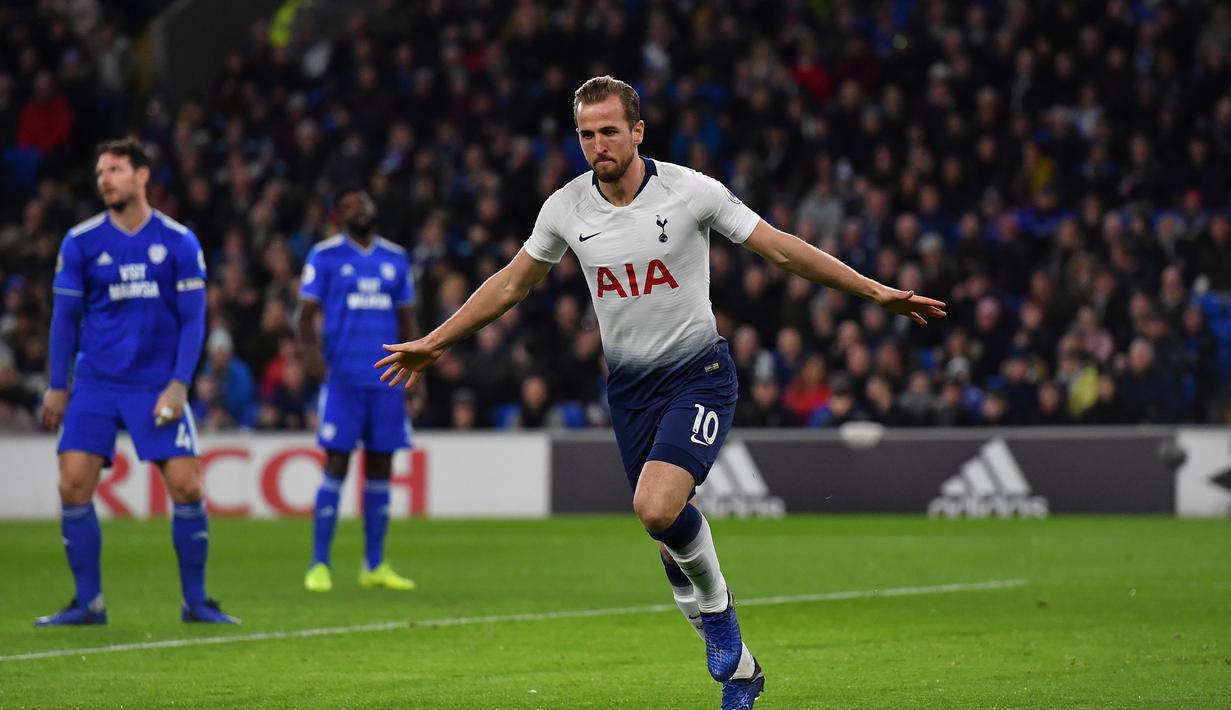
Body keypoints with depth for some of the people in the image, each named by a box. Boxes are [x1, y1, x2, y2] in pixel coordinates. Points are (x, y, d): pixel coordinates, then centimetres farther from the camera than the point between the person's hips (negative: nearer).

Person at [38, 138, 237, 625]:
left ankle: (195, 601, 5)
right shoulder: (81, 242, 1)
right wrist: (57, 387, 5)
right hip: (95, 384, 1)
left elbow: (193, 320, 0)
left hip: (159, 387, -1)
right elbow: (65, 317, 8)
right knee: (73, 486, -10)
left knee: (186, 486, -9)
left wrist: (179, 384, -10)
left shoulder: (179, 242, -2)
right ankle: (88, 603, 2)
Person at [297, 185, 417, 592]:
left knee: (379, 468, 5)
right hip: (343, 379, -4)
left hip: (387, 381, 4)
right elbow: (305, 314, -3)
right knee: (337, 466, -7)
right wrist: (310, 349, -22)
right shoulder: (325, 256, 1)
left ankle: (374, 566, 12)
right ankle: (319, 565, -2)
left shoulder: (395, 259, 13)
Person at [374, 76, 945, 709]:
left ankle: (712, 600, 3)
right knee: (668, 534, 5)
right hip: (629, 388, 4)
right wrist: (433, 343, 14)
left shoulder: (691, 191, -12)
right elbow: (511, 283, 13)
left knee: (657, 507, -27)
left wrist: (878, 293, -7)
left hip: (698, 376, -4)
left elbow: (781, 249, -5)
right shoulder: (566, 208, -2)